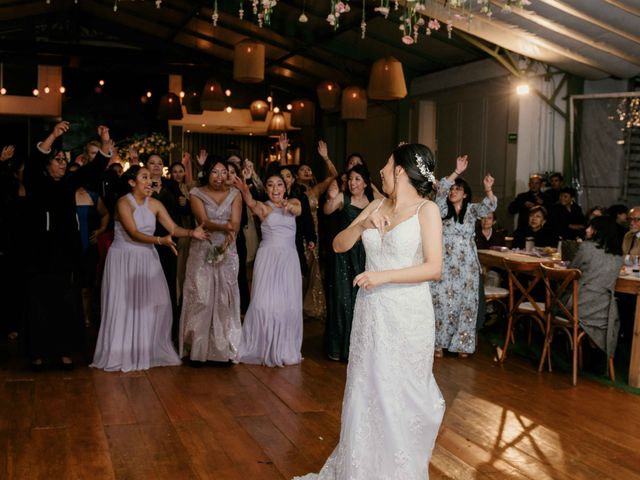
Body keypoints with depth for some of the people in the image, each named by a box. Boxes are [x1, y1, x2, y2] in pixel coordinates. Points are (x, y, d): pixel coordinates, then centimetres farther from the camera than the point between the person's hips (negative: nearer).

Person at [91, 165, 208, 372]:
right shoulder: (124, 203, -12)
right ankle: (122, 353, 11)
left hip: (147, 258, 5)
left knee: (155, 304, 1)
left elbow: (173, 228, -2)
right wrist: (160, 240, -33)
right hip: (124, 259, -5)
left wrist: (192, 233, -20)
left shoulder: (155, 204, 4)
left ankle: (149, 350, 12)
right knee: (124, 306, 0)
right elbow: (134, 234, -21)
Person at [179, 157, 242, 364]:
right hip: (202, 251, -1)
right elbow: (204, 221, -12)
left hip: (227, 252, 2)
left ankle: (224, 348, 7)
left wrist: (228, 239, -25)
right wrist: (224, 227, -31)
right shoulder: (197, 194, 2)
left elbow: (235, 224, -4)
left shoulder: (234, 194, 7)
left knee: (225, 298, 0)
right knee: (201, 298, -4)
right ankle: (198, 348, 2)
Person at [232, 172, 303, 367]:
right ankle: (264, 348, 11)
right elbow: (252, 203, -20)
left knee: (289, 304, 2)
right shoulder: (264, 207, 3)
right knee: (266, 303, -4)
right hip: (268, 258, -2)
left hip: (289, 259, 2)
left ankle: (285, 349, 16)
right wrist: (245, 191, -44)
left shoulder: (293, 202, 10)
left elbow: (298, 209, -14)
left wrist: (292, 207, -39)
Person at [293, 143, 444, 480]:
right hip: (370, 312, 5)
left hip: (406, 315, -5)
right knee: (365, 391, 11)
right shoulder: (376, 206, 9)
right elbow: (339, 245, 8)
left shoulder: (427, 210, -7)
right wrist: (361, 225, -9)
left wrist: (383, 276, -20)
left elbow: (434, 268, -14)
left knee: (401, 395, 6)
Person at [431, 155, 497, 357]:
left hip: (467, 265, 1)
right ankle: (439, 343, 7)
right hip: (445, 264, -1)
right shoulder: (443, 209, 4)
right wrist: (456, 172, -22)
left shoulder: (471, 210, 6)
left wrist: (488, 189, -32)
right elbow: (441, 190, -13)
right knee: (442, 302, -1)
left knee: (466, 303, 4)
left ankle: (461, 343, 14)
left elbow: (489, 206, -13)